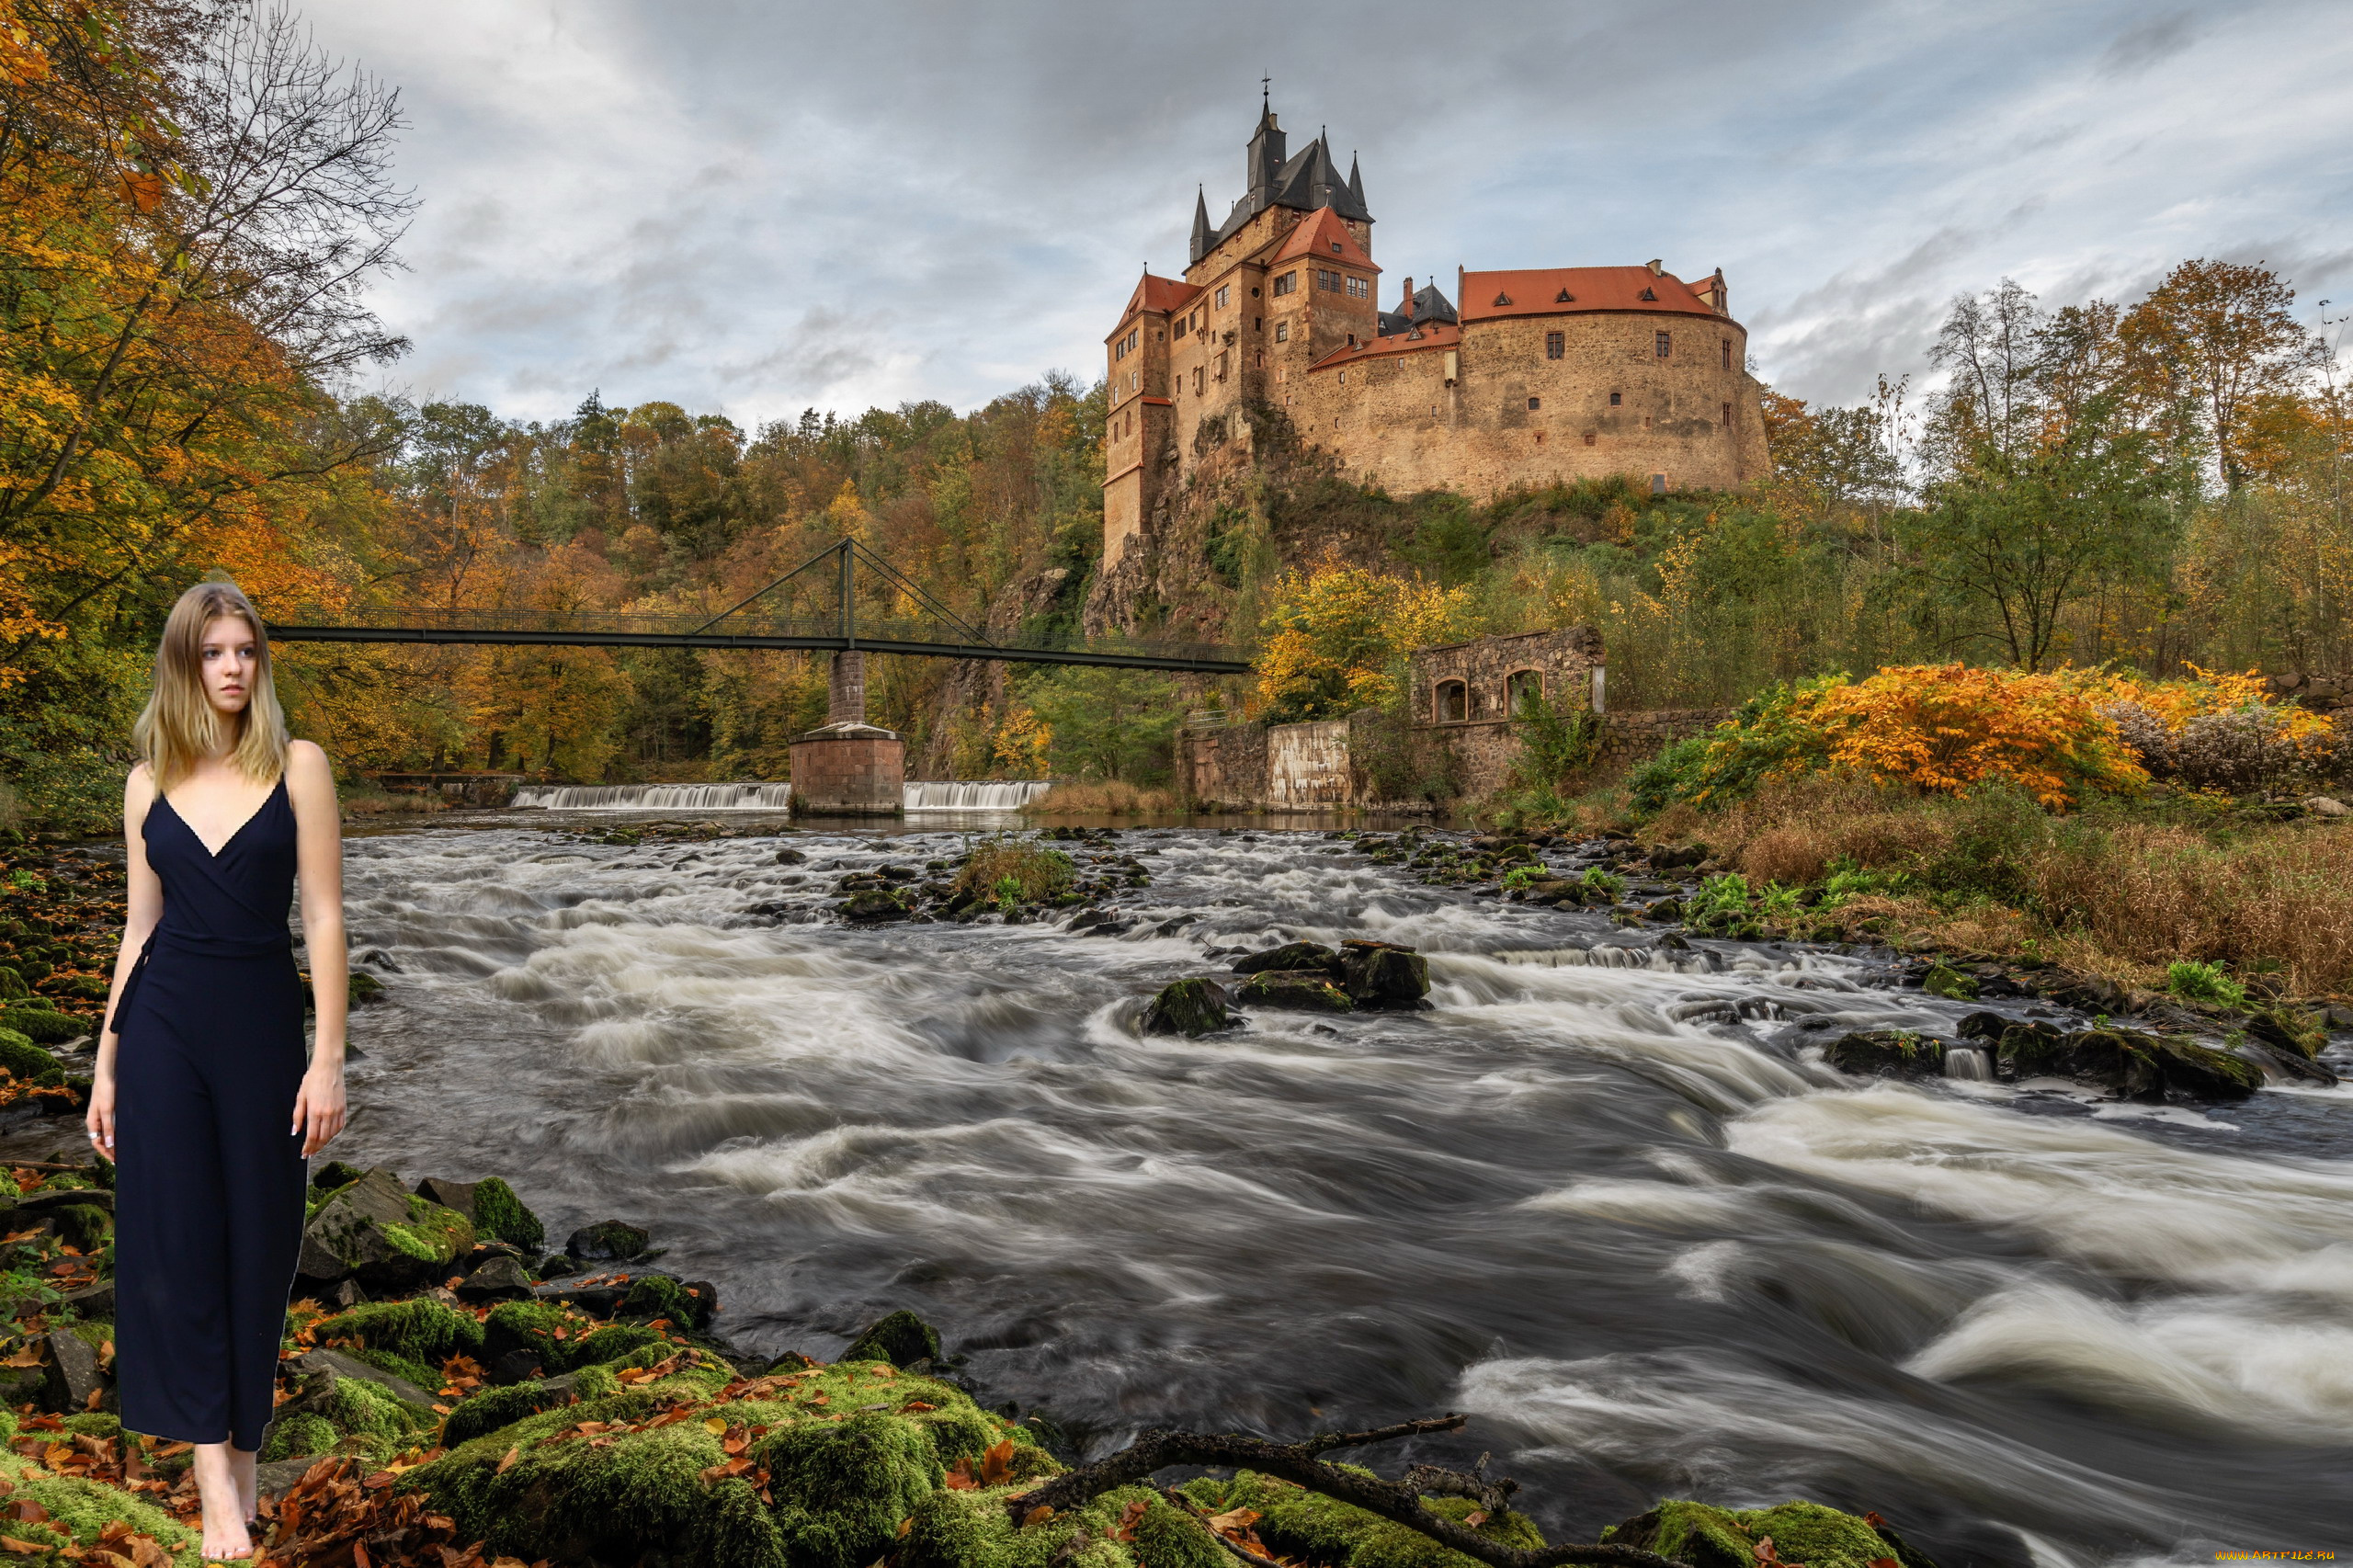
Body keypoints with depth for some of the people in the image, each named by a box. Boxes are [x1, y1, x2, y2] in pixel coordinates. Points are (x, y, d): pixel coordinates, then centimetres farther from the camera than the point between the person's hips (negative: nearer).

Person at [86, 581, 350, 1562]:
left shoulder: (297, 767, -3)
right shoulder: (148, 785, 6)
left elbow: (323, 917, -6)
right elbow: (140, 928, 11)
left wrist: (329, 1057, -10)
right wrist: (106, 1064, 10)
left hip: (262, 1020, -2)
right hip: (163, 1022, 2)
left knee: (257, 1241, 7)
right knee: (174, 1240, 0)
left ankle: (241, 1445, 25)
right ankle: (215, 1480, 7)